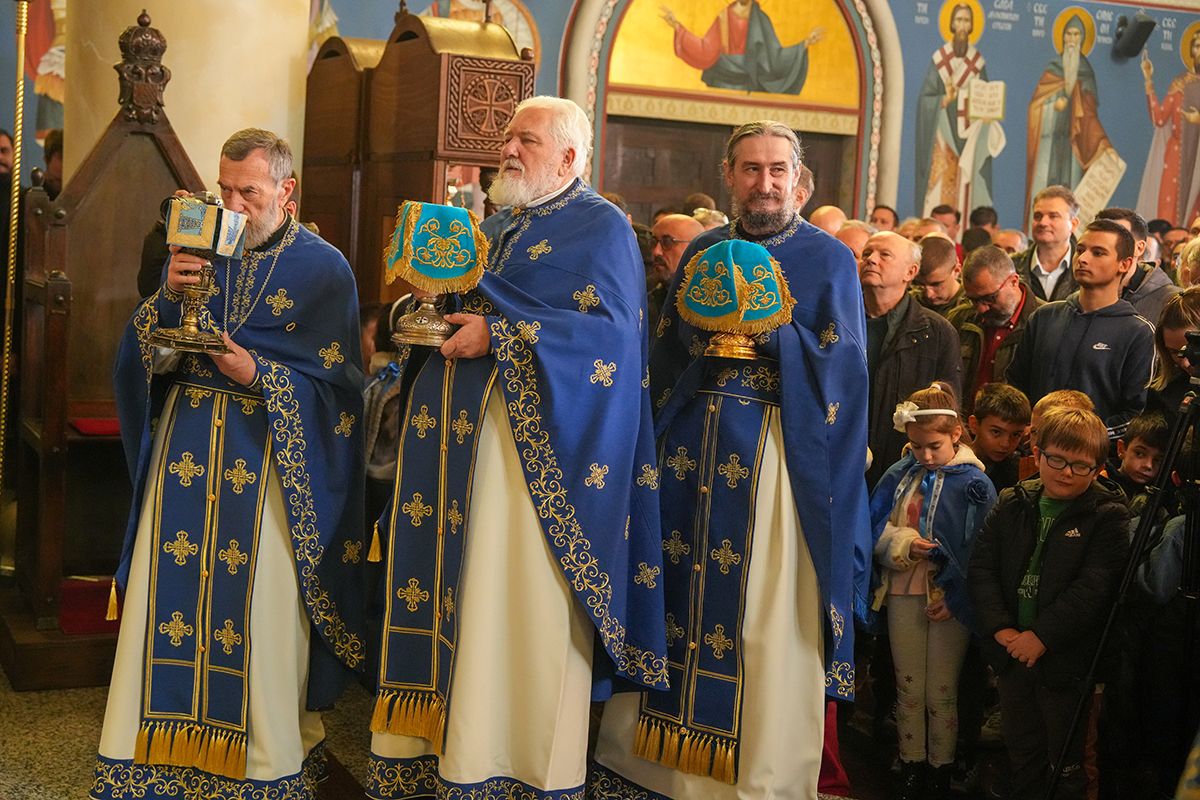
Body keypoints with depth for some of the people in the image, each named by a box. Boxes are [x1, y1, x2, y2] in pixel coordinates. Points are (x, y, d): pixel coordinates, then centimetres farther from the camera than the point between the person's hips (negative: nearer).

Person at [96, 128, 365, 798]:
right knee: (173, 589, 3)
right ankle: (166, 746, 17)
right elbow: (150, 352, 6)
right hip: (186, 449, 4)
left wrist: (259, 374, -19)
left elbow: (336, 381, -5)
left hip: (269, 461, -4)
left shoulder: (324, 268, -1)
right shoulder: (200, 248, 11)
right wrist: (169, 297, -14)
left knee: (259, 605, -3)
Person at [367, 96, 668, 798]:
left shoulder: (601, 229, -2)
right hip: (460, 442, 7)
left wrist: (498, 335, -19)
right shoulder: (492, 226, 21)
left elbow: (612, 331, -16)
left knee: (519, 606, -6)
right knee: (451, 599, 6)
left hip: (535, 448, -7)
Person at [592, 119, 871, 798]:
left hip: (777, 456, -4)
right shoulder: (702, 252, 13)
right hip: (693, 453, 4)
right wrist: (705, 332, -4)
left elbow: (841, 368, -7)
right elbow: (667, 356, 15)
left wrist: (767, 330, -16)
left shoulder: (830, 260, 1)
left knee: (768, 618, -3)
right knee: (677, 599, 6)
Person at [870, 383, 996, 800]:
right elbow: (874, 530, 3)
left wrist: (953, 597, -15)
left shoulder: (974, 483, -8)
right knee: (908, 688, 12)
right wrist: (902, 544, -16)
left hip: (949, 600, -3)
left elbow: (979, 553, -9)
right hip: (903, 594, 3)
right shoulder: (899, 476, 0)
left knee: (942, 693, 7)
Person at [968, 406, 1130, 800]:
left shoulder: (1109, 517, -9)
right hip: (1012, 650, 5)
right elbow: (981, 567, -1)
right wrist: (1000, 627, -13)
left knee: (1065, 764, 6)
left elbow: (1093, 588, -18)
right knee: (1021, 753, 19)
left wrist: (1043, 636, -21)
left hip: (1065, 660, -4)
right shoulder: (1012, 505, 4)